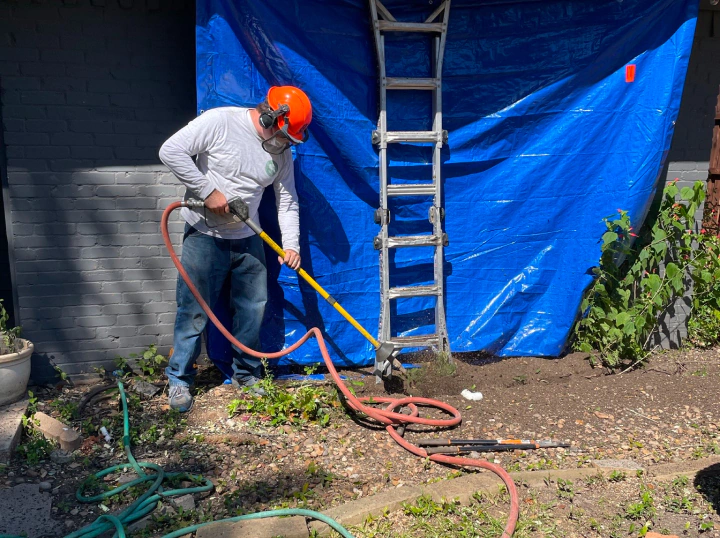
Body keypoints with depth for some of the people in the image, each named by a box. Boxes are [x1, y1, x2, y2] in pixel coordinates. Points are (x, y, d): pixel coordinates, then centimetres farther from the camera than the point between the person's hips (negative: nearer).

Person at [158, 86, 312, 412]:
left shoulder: (282, 150, 4)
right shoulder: (219, 122, -14)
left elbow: (287, 201, 6)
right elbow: (171, 151, -19)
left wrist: (291, 245, -5)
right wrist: (208, 192, -20)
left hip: (247, 239, 6)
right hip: (205, 236, -5)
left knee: (252, 310, 10)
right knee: (194, 312, 0)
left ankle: (247, 376, 27)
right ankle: (179, 380, 17)